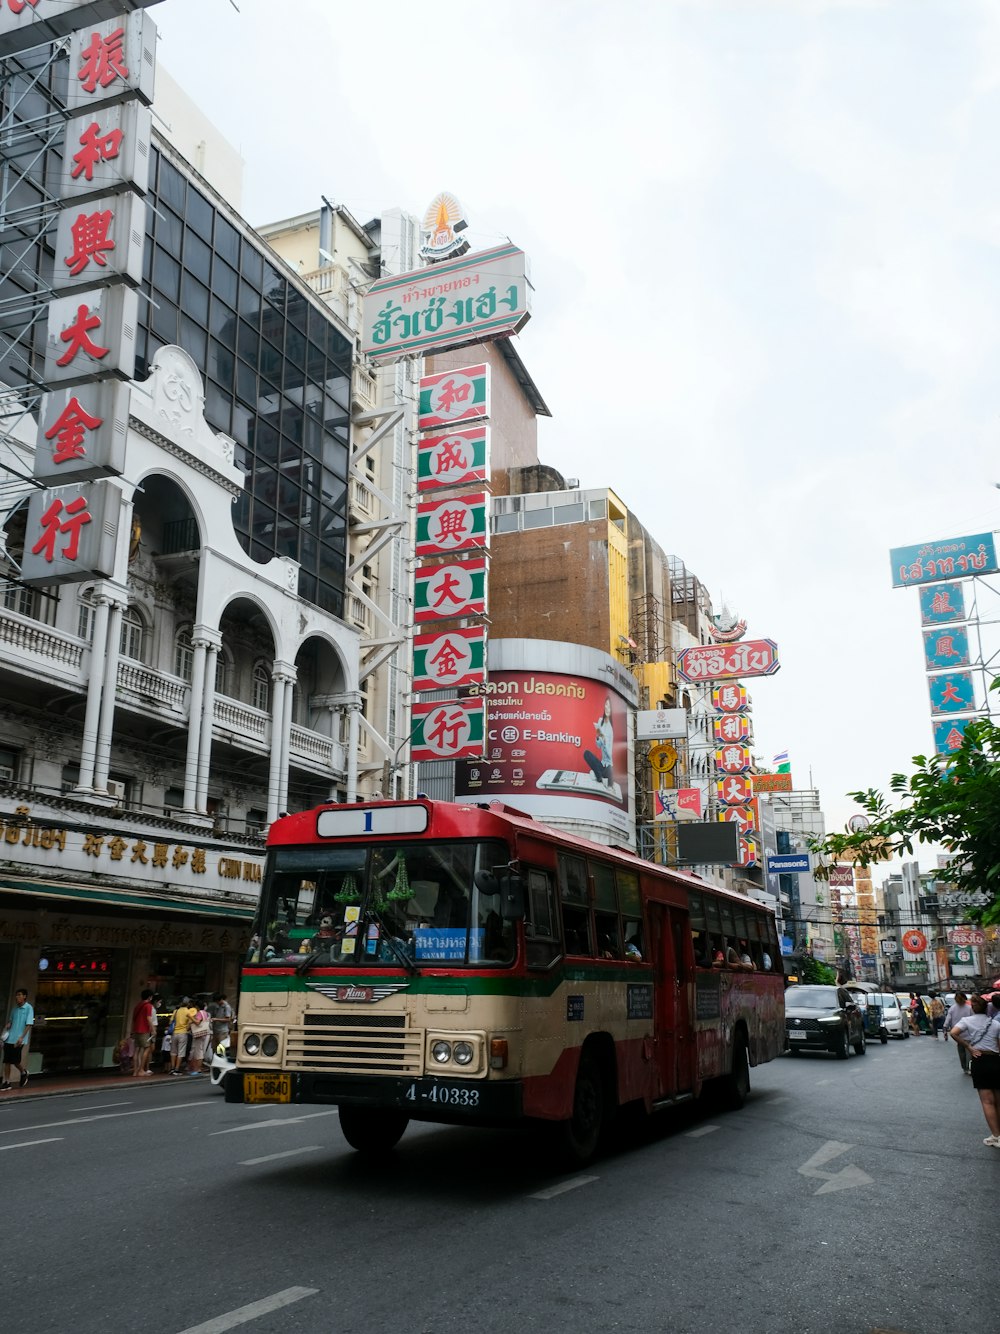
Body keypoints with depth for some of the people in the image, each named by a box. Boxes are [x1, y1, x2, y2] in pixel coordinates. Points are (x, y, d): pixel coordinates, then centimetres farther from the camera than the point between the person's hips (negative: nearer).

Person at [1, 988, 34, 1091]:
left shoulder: (28, 1008, -8)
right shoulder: (15, 1008, 11)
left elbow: (29, 1024, -12)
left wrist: (22, 1037, -20)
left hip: (19, 1040, -6)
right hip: (9, 1039, 6)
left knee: (15, 1061, -5)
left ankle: (23, 1072, 23)